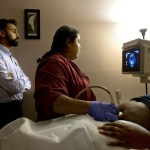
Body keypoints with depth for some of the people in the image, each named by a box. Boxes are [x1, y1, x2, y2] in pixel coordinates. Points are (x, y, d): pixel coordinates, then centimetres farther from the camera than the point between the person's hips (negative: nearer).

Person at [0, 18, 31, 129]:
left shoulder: (11, 57, 13)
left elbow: (27, 84, 8)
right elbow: (15, 87, -23)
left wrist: (18, 83, -13)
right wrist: (23, 80, -2)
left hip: (16, 107, 9)